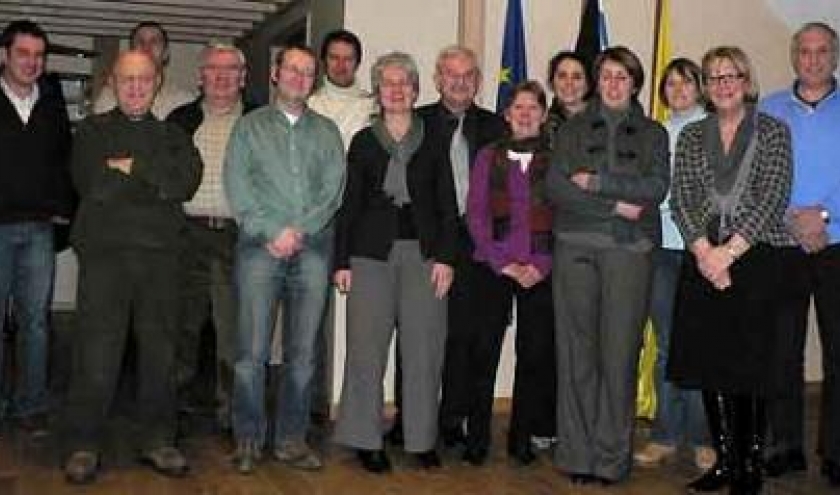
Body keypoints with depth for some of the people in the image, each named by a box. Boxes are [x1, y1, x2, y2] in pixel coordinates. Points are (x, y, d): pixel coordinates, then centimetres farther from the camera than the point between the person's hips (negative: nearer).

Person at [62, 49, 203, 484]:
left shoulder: (172, 135, 17)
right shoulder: (92, 131, 12)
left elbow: (188, 180, -3)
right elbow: (93, 185, -6)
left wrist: (132, 166, -7)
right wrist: (156, 182, -3)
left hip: (159, 253, 2)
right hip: (104, 251, -2)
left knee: (159, 349, 5)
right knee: (96, 351, -4)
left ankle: (158, 440, 16)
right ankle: (83, 445, 7)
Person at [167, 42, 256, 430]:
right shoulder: (181, 119, 13)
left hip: (239, 235, -2)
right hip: (188, 233, 2)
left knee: (235, 329, -3)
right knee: (184, 323, 10)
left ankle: (231, 413, 8)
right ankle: (179, 402, 26)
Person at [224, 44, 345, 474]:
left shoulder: (326, 131, 17)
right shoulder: (250, 125, 12)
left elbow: (333, 189, 5)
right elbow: (237, 185, 1)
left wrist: (298, 230, -8)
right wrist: (271, 231, -9)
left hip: (312, 248, 2)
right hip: (259, 245, -2)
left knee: (303, 351, 2)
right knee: (252, 350, -6)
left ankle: (291, 439, 11)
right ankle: (247, 439, 5)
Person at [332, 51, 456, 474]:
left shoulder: (432, 141, 9)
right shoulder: (363, 142, 9)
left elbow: (447, 205, 6)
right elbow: (349, 205, 7)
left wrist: (445, 257, -4)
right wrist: (341, 261, 0)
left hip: (423, 253, 1)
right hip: (372, 252, 0)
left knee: (424, 348, 2)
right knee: (367, 348, 0)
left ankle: (422, 439, 14)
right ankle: (366, 440, 12)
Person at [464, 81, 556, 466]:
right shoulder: (488, 156, 8)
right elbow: (475, 214, 3)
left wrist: (542, 264, -8)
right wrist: (502, 262, -7)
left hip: (540, 271, 0)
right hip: (494, 267, 0)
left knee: (534, 353, 3)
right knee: (485, 351, -1)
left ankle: (522, 437, 15)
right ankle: (477, 435, 10)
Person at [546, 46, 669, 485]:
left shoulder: (653, 134, 14)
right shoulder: (573, 130, 14)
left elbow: (656, 188, -2)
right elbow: (554, 188, 0)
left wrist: (595, 183, -7)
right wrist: (615, 204, -8)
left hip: (629, 250, 0)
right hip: (576, 247, 1)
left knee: (619, 353, -4)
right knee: (577, 351, -1)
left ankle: (611, 457, 5)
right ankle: (576, 454, 7)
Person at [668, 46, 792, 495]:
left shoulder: (773, 132, 3)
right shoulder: (691, 136, 12)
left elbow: (772, 198, -7)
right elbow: (681, 198, 3)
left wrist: (730, 250, -14)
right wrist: (704, 250, -11)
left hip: (756, 258, -3)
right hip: (702, 260, 3)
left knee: (750, 361, -2)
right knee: (709, 360, 4)